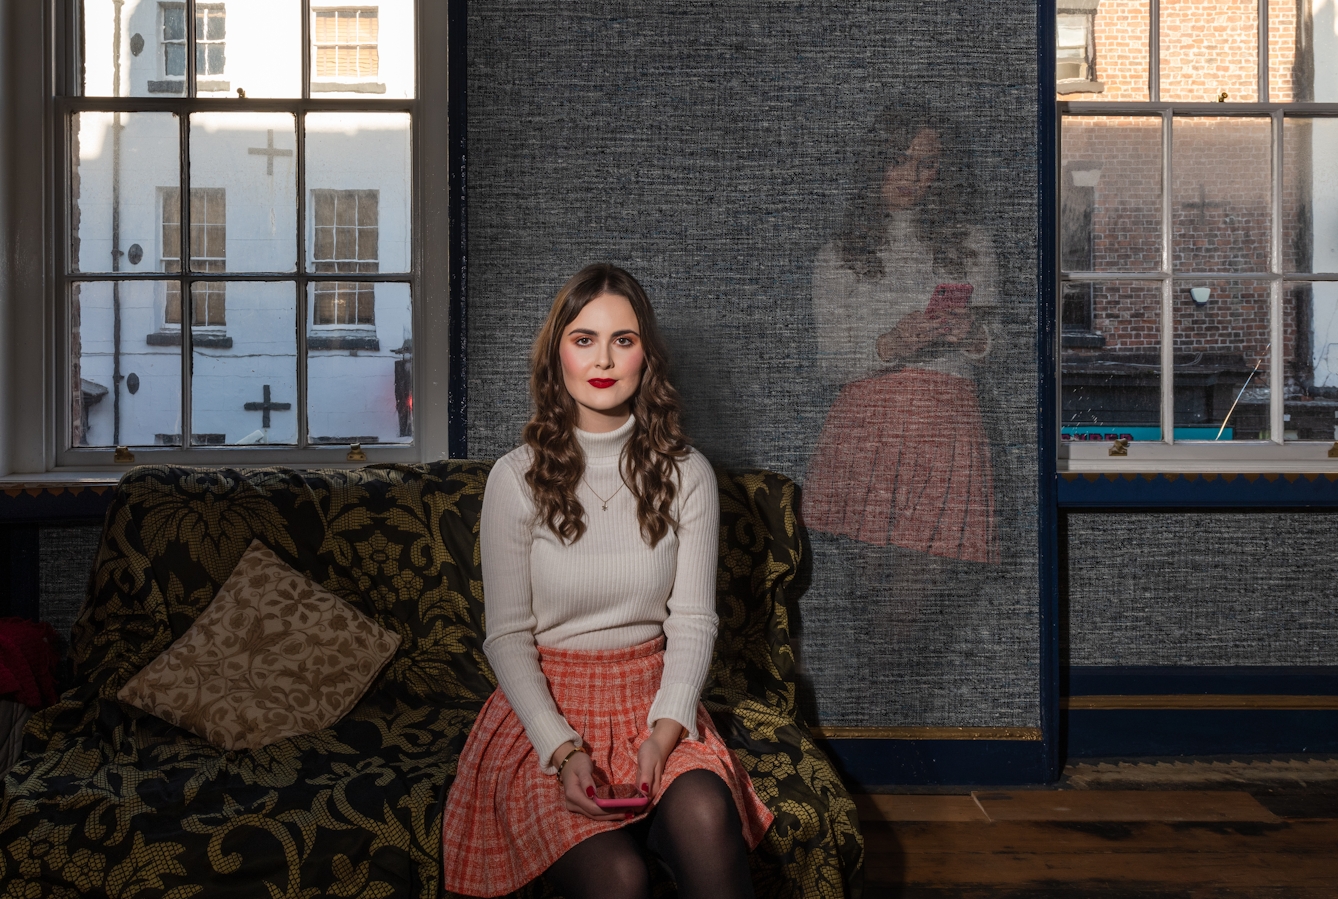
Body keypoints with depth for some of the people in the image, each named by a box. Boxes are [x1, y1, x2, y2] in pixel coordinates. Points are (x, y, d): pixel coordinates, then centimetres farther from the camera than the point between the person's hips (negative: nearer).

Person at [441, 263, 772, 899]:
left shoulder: (686, 475, 2)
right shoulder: (516, 478, -4)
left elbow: (692, 620, 1)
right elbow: (507, 635, -3)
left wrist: (664, 733, -16)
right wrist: (562, 750, -17)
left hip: (653, 697, 2)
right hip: (546, 703, -2)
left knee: (705, 819, -31)